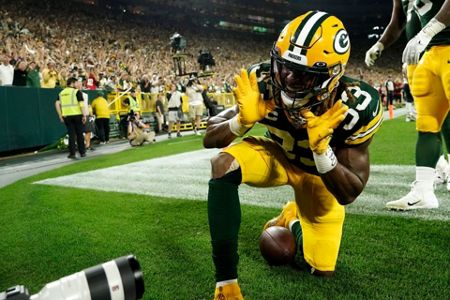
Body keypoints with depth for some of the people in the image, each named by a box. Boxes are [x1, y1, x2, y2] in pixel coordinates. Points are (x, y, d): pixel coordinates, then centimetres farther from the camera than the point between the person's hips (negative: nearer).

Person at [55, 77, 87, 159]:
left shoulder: (61, 93, 12)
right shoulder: (77, 92, -3)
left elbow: (57, 104, 5)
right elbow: (81, 104, -12)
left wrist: (60, 116, 8)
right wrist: (84, 115, -10)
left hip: (67, 116, 4)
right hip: (77, 115, -4)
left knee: (71, 134, 7)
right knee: (79, 134, 7)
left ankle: (72, 153, 2)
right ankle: (82, 152, 15)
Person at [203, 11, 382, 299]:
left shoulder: (356, 106, -32)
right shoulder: (264, 82, -29)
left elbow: (349, 194, -27)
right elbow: (210, 139, -21)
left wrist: (321, 147, -45)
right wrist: (243, 120, -43)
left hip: (322, 168, 1)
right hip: (277, 154, 0)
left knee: (321, 269, 5)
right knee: (224, 164, -35)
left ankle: (293, 217, 39)